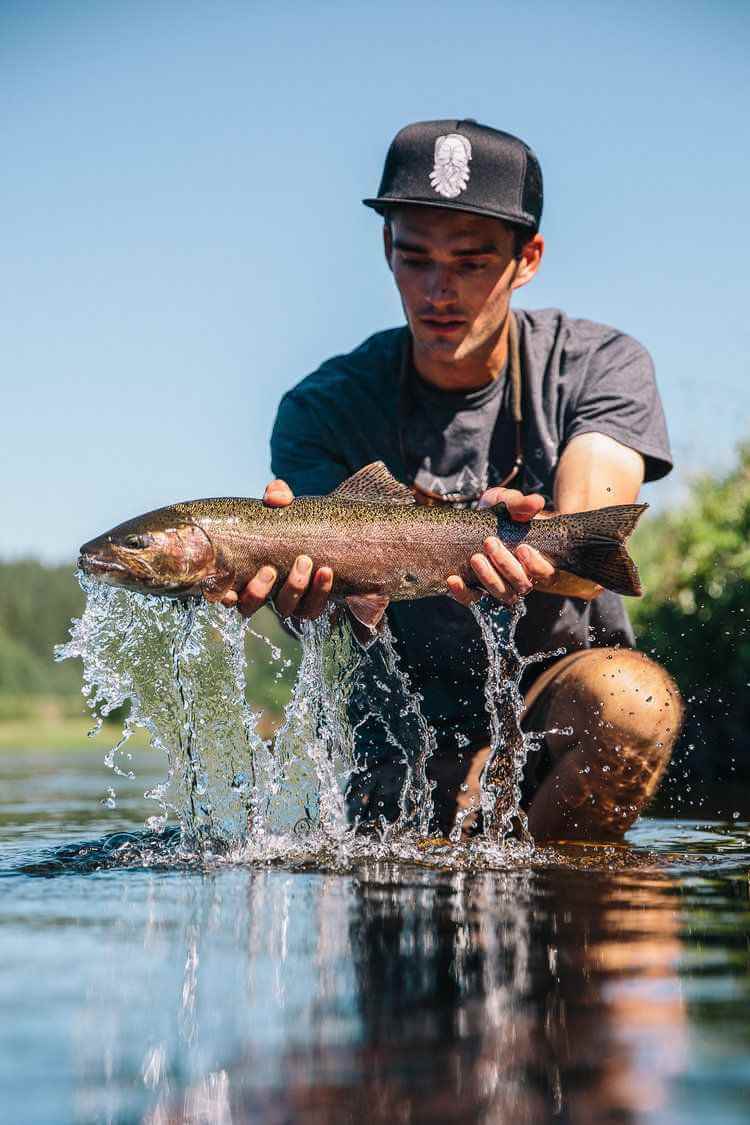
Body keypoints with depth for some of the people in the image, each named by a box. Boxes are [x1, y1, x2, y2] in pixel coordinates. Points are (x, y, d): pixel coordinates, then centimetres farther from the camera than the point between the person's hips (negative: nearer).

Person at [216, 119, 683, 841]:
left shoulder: (600, 366, -6)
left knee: (630, 699, -32)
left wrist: (536, 554, -47)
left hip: (561, 680, 0)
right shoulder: (325, 409, -7)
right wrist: (302, 578, -45)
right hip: (412, 723, 0)